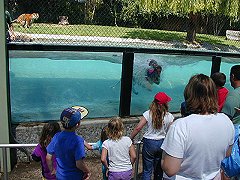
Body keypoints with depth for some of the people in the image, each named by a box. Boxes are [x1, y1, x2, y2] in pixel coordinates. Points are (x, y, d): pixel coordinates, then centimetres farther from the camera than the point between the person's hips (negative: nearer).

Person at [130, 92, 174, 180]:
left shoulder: (148, 113, -10)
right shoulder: (169, 116, -5)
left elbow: (138, 128, -14)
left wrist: (130, 139, -3)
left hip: (149, 143, -2)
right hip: (162, 143, 2)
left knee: (147, 170, 7)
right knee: (159, 169, 20)